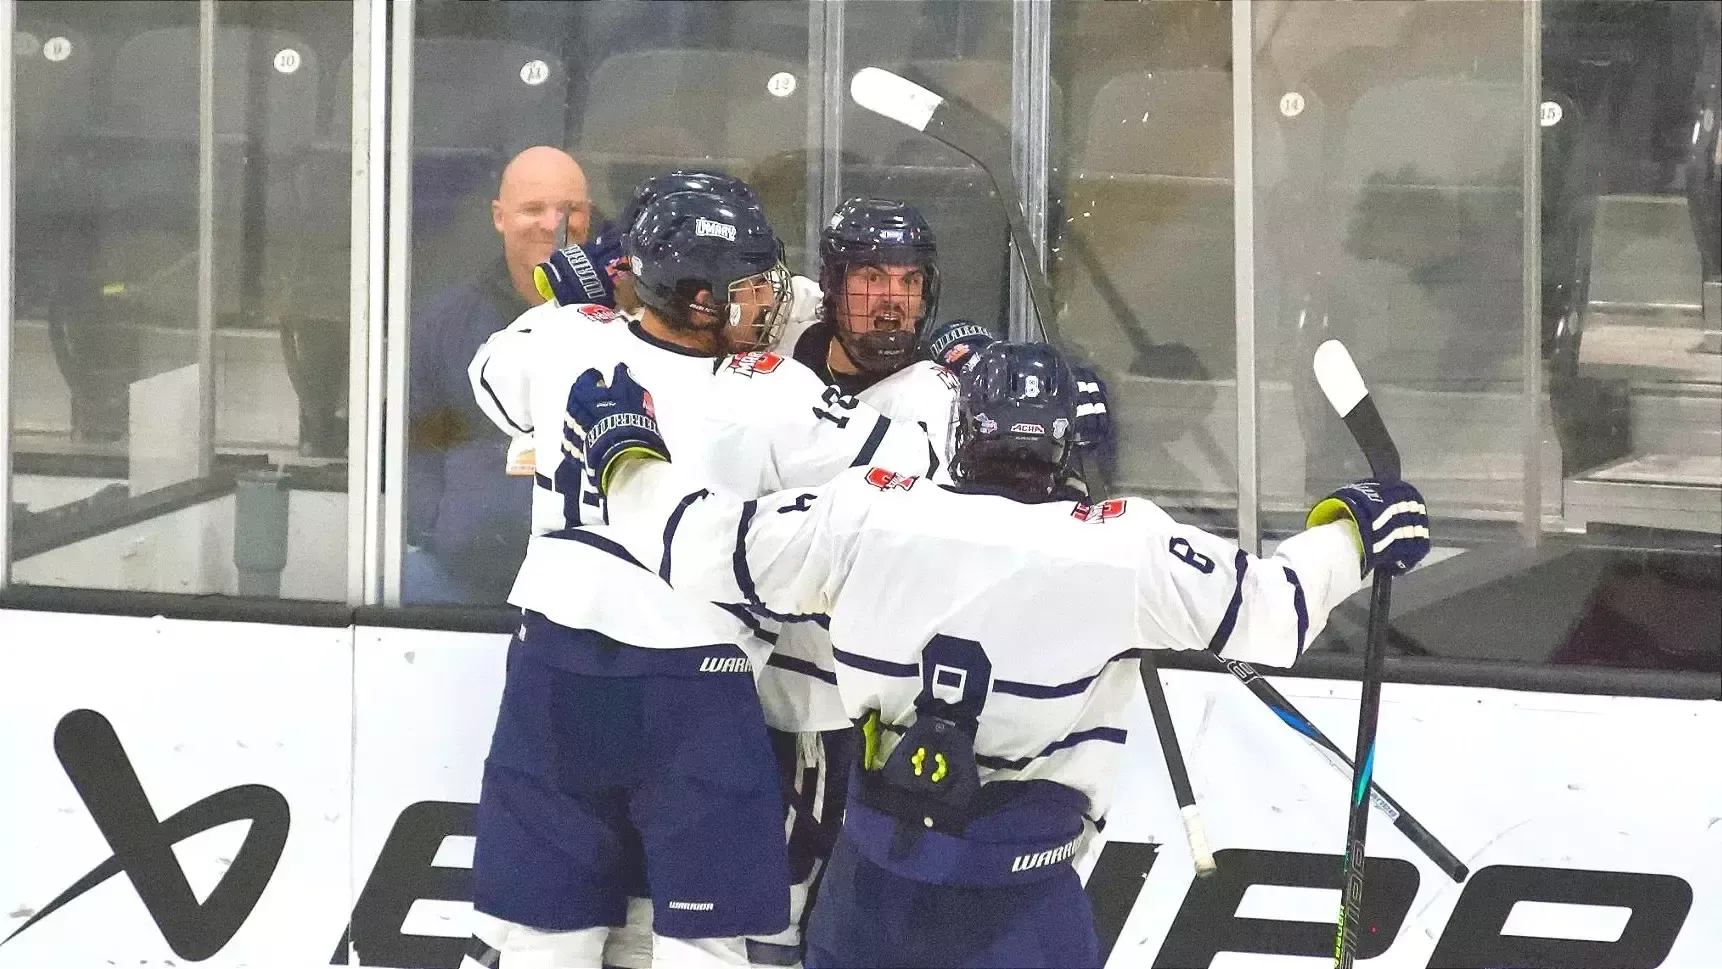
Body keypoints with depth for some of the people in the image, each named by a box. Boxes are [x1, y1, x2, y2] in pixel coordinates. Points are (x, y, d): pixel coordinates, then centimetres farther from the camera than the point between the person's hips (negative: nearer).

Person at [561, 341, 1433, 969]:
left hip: (877, 862, 3)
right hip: (1018, 883, -3)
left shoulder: (866, 514, -5)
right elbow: (1263, 610, -3)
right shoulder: (1125, 548, -11)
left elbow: (703, 545, 1)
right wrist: (1350, 533, 15)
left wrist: (626, 450, 19)